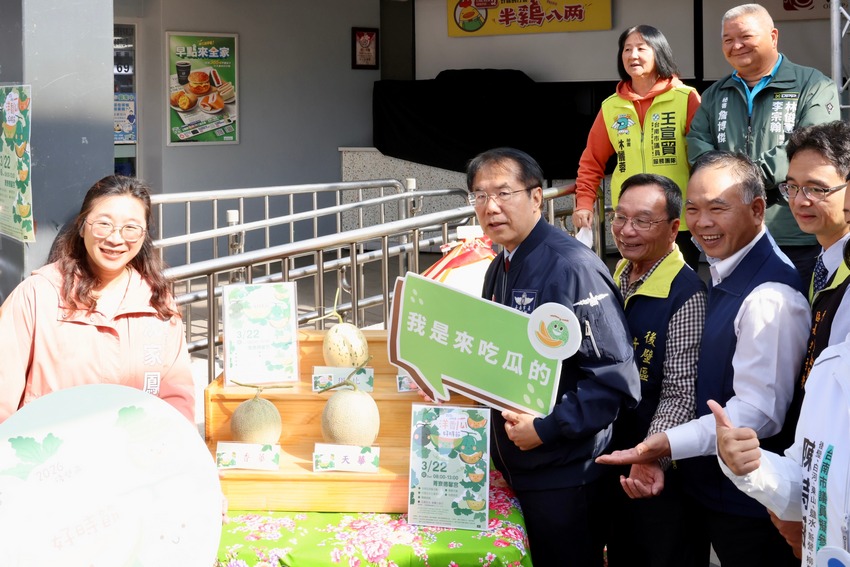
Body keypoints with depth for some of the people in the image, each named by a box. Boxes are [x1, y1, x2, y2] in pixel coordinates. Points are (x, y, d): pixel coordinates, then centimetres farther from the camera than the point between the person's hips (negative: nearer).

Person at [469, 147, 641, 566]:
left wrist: (547, 429, -24)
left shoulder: (572, 268, -20)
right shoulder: (500, 268, 8)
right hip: (514, 467, 8)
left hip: (563, 476, -8)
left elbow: (615, 378, -24)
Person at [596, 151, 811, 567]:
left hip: (748, 504, -9)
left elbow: (758, 412, -26)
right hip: (705, 487, 9)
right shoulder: (722, 275, 9)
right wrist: (659, 457, 10)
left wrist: (668, 444, -29)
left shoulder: (769, 295, -23)